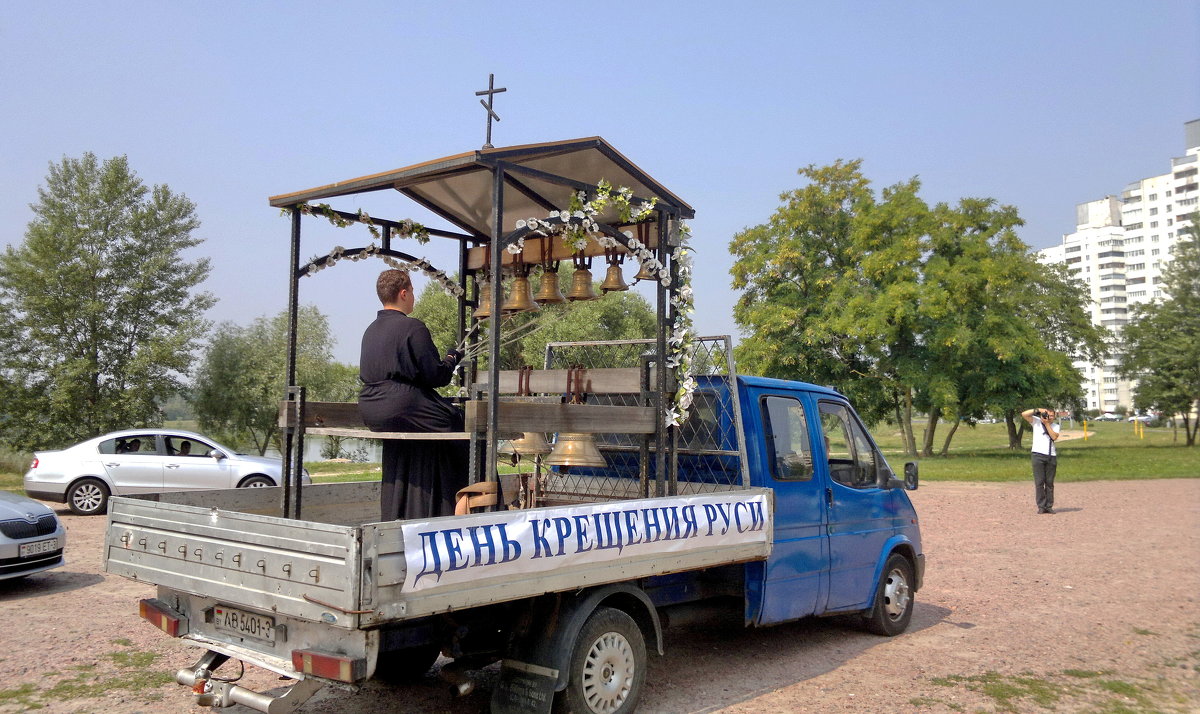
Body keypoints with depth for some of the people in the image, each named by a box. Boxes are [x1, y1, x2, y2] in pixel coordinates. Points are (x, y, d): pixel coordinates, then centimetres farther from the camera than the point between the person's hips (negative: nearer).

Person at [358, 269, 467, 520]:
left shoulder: (371, 330, 14)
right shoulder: (412, 327, -12)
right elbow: (436, 376, -14)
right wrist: (451, 360, 9)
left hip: (370, 412, 10)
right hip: (402, 410, -9)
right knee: (459, 420, -1)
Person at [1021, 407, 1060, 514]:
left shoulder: (1055, 426, 14)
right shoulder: (1036, 421, 7)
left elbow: (1054, 437, -5)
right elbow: (1024, 414, -7)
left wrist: (1047, 423, -5)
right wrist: (1038, 410, -9)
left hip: (1051, 456, 3)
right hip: (1038, 455, -2)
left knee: (1050, 483, 5)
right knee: (1039, 482, -4)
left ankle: (1049, 506, 9)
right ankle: (1041, 506, -1)